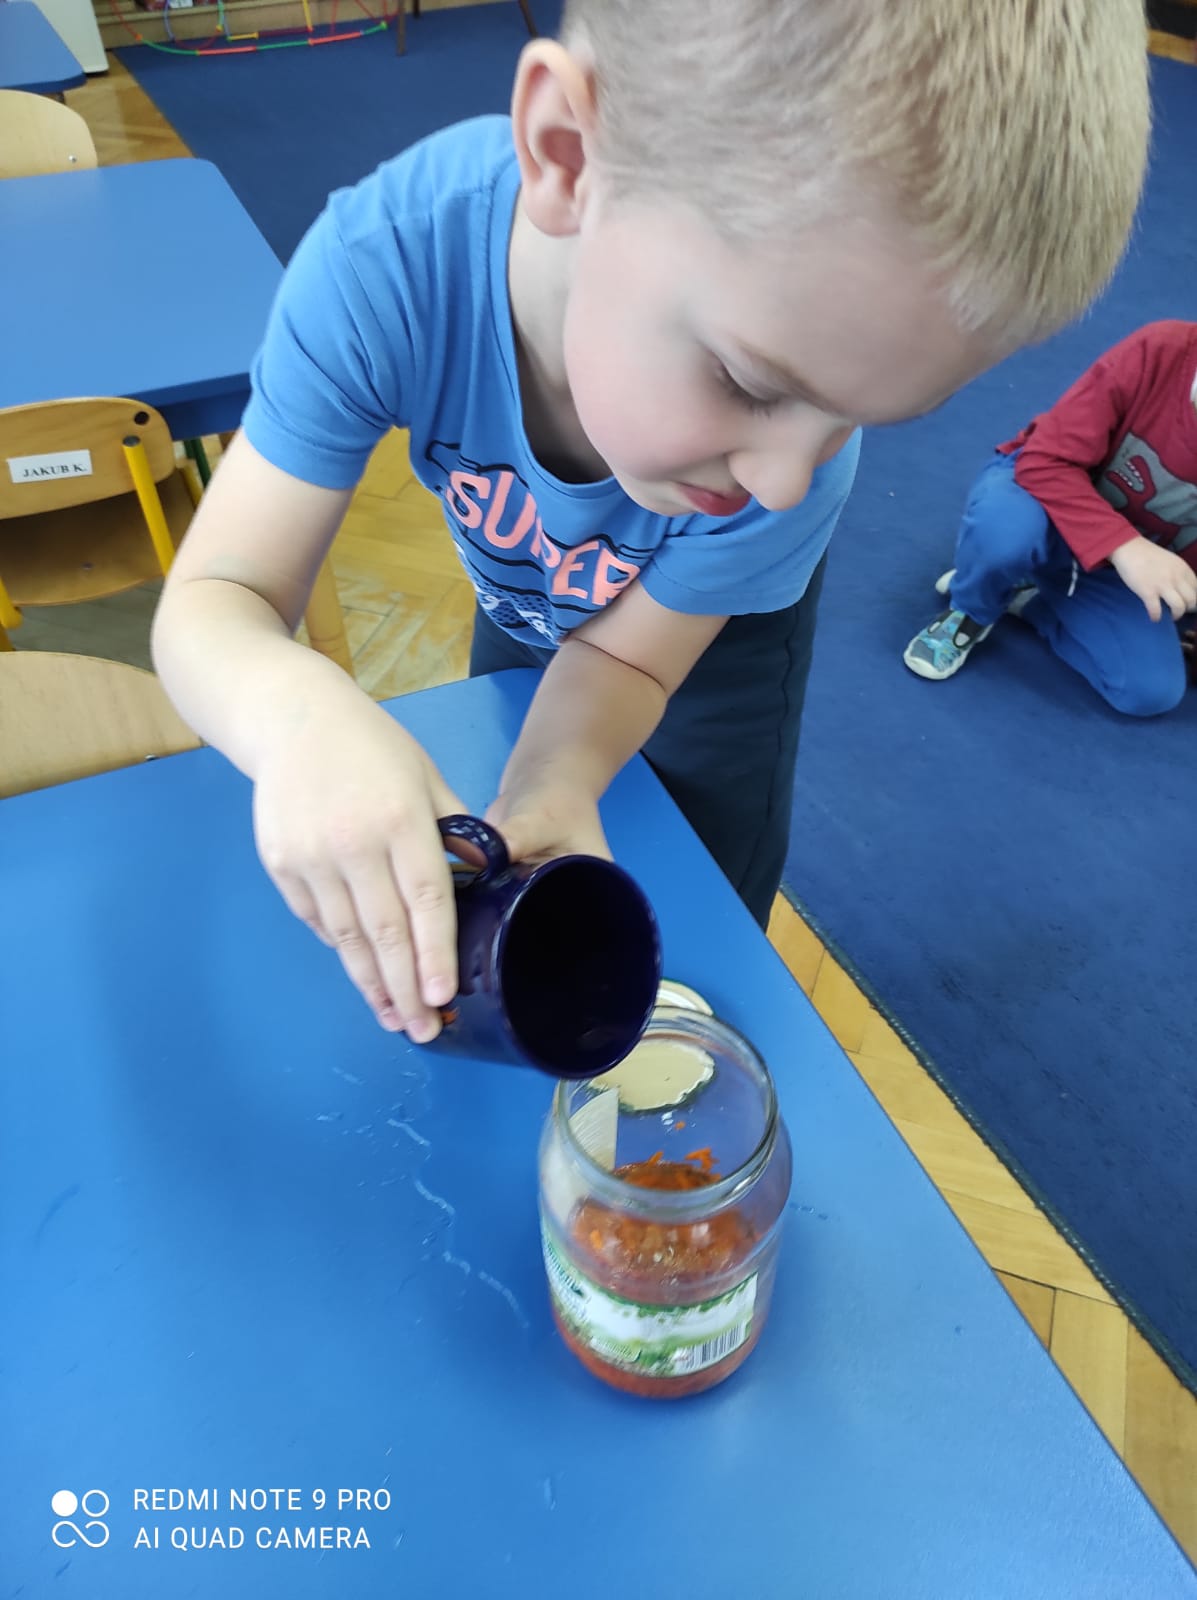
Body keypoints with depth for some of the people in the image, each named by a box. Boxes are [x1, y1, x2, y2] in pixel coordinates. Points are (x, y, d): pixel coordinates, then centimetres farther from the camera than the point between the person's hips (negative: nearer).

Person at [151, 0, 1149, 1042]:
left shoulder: (813, 365, -39)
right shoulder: (385, 259, -40)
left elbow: (624, 650, -27)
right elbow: (211, 604, -36)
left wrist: (557, 782, -48)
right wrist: (296, 704, -59)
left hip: (715, 625, -1)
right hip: (525, 608, 2)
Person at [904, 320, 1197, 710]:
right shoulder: (1160, 352, -30)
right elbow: (1046, 460, -29)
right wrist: (1124, 546, -39)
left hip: (1123, 562, 3)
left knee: (1153, 692, -15)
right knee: (1006, 528, -41)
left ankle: (1031, 599, 7)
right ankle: (970, 612, -5)